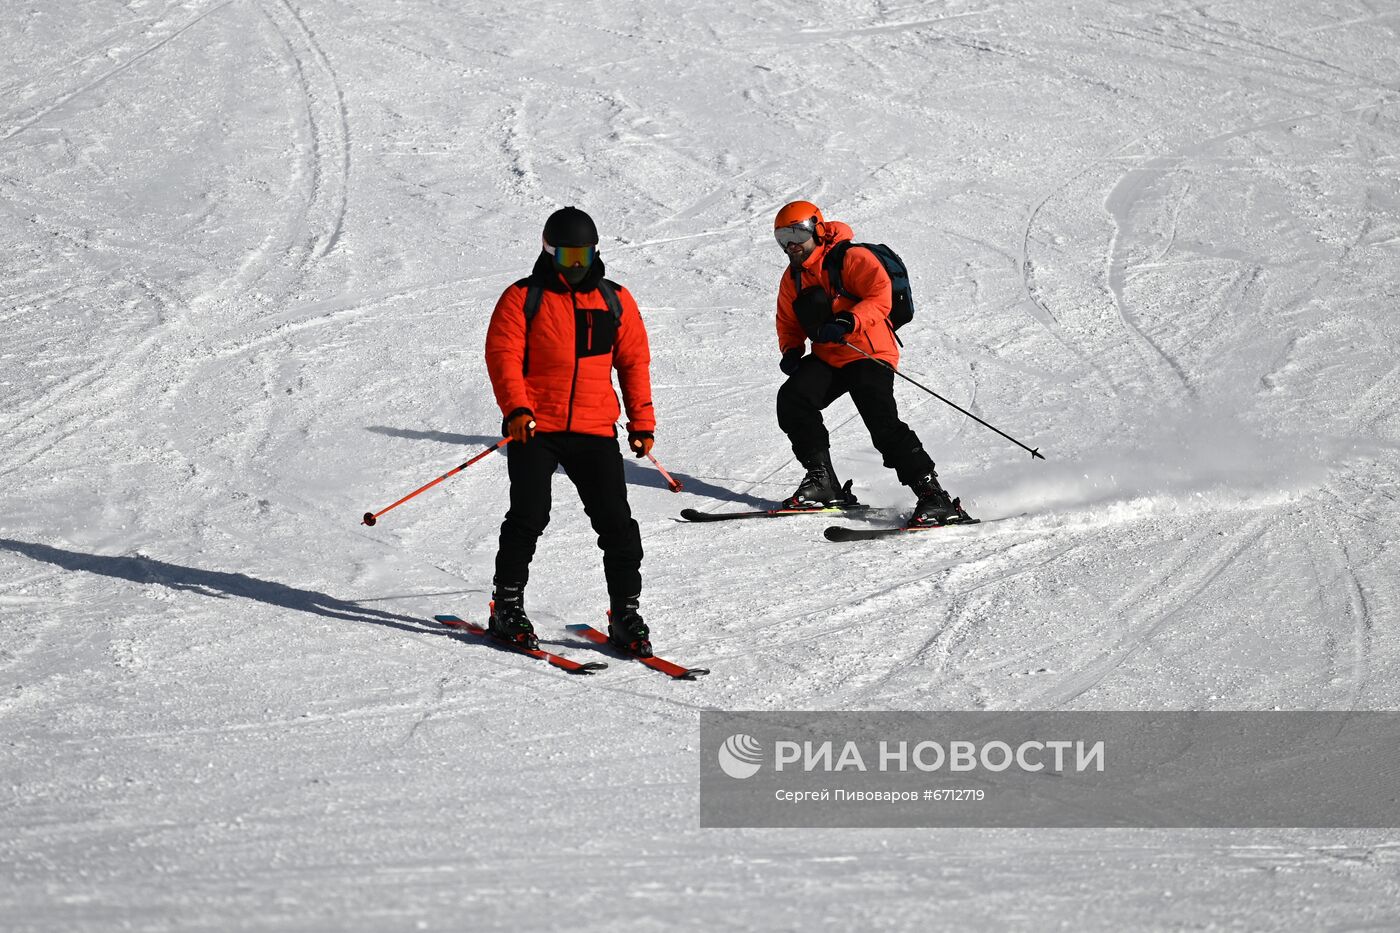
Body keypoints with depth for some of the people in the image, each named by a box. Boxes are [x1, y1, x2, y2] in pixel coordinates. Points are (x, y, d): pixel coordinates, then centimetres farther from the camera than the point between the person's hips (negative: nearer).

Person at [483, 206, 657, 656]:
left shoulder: (615, 301, 12)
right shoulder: (524, 298, 3)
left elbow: (634, 361, 14)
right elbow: (503, 354, -5)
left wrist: (641, 422, 9)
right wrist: (517, 408, -19)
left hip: (596, 431, 3)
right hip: (535, 428, -2)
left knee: (616, 522, -3)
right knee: (529, 516, -8)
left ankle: (626, 612, 6)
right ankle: (507, 606, 6)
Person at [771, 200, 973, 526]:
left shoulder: (850, 258, -10)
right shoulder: (792, 278, 14)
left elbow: (880, 297, -20)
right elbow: (789, 323, 23)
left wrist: (847, 322, -33)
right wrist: (791, 350, 2)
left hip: (867, 354, -8)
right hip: (827, 358, 8)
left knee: (883, 423, -21)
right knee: (791, 399, -14)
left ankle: (933, 496, -19)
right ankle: (822, 481, -6)